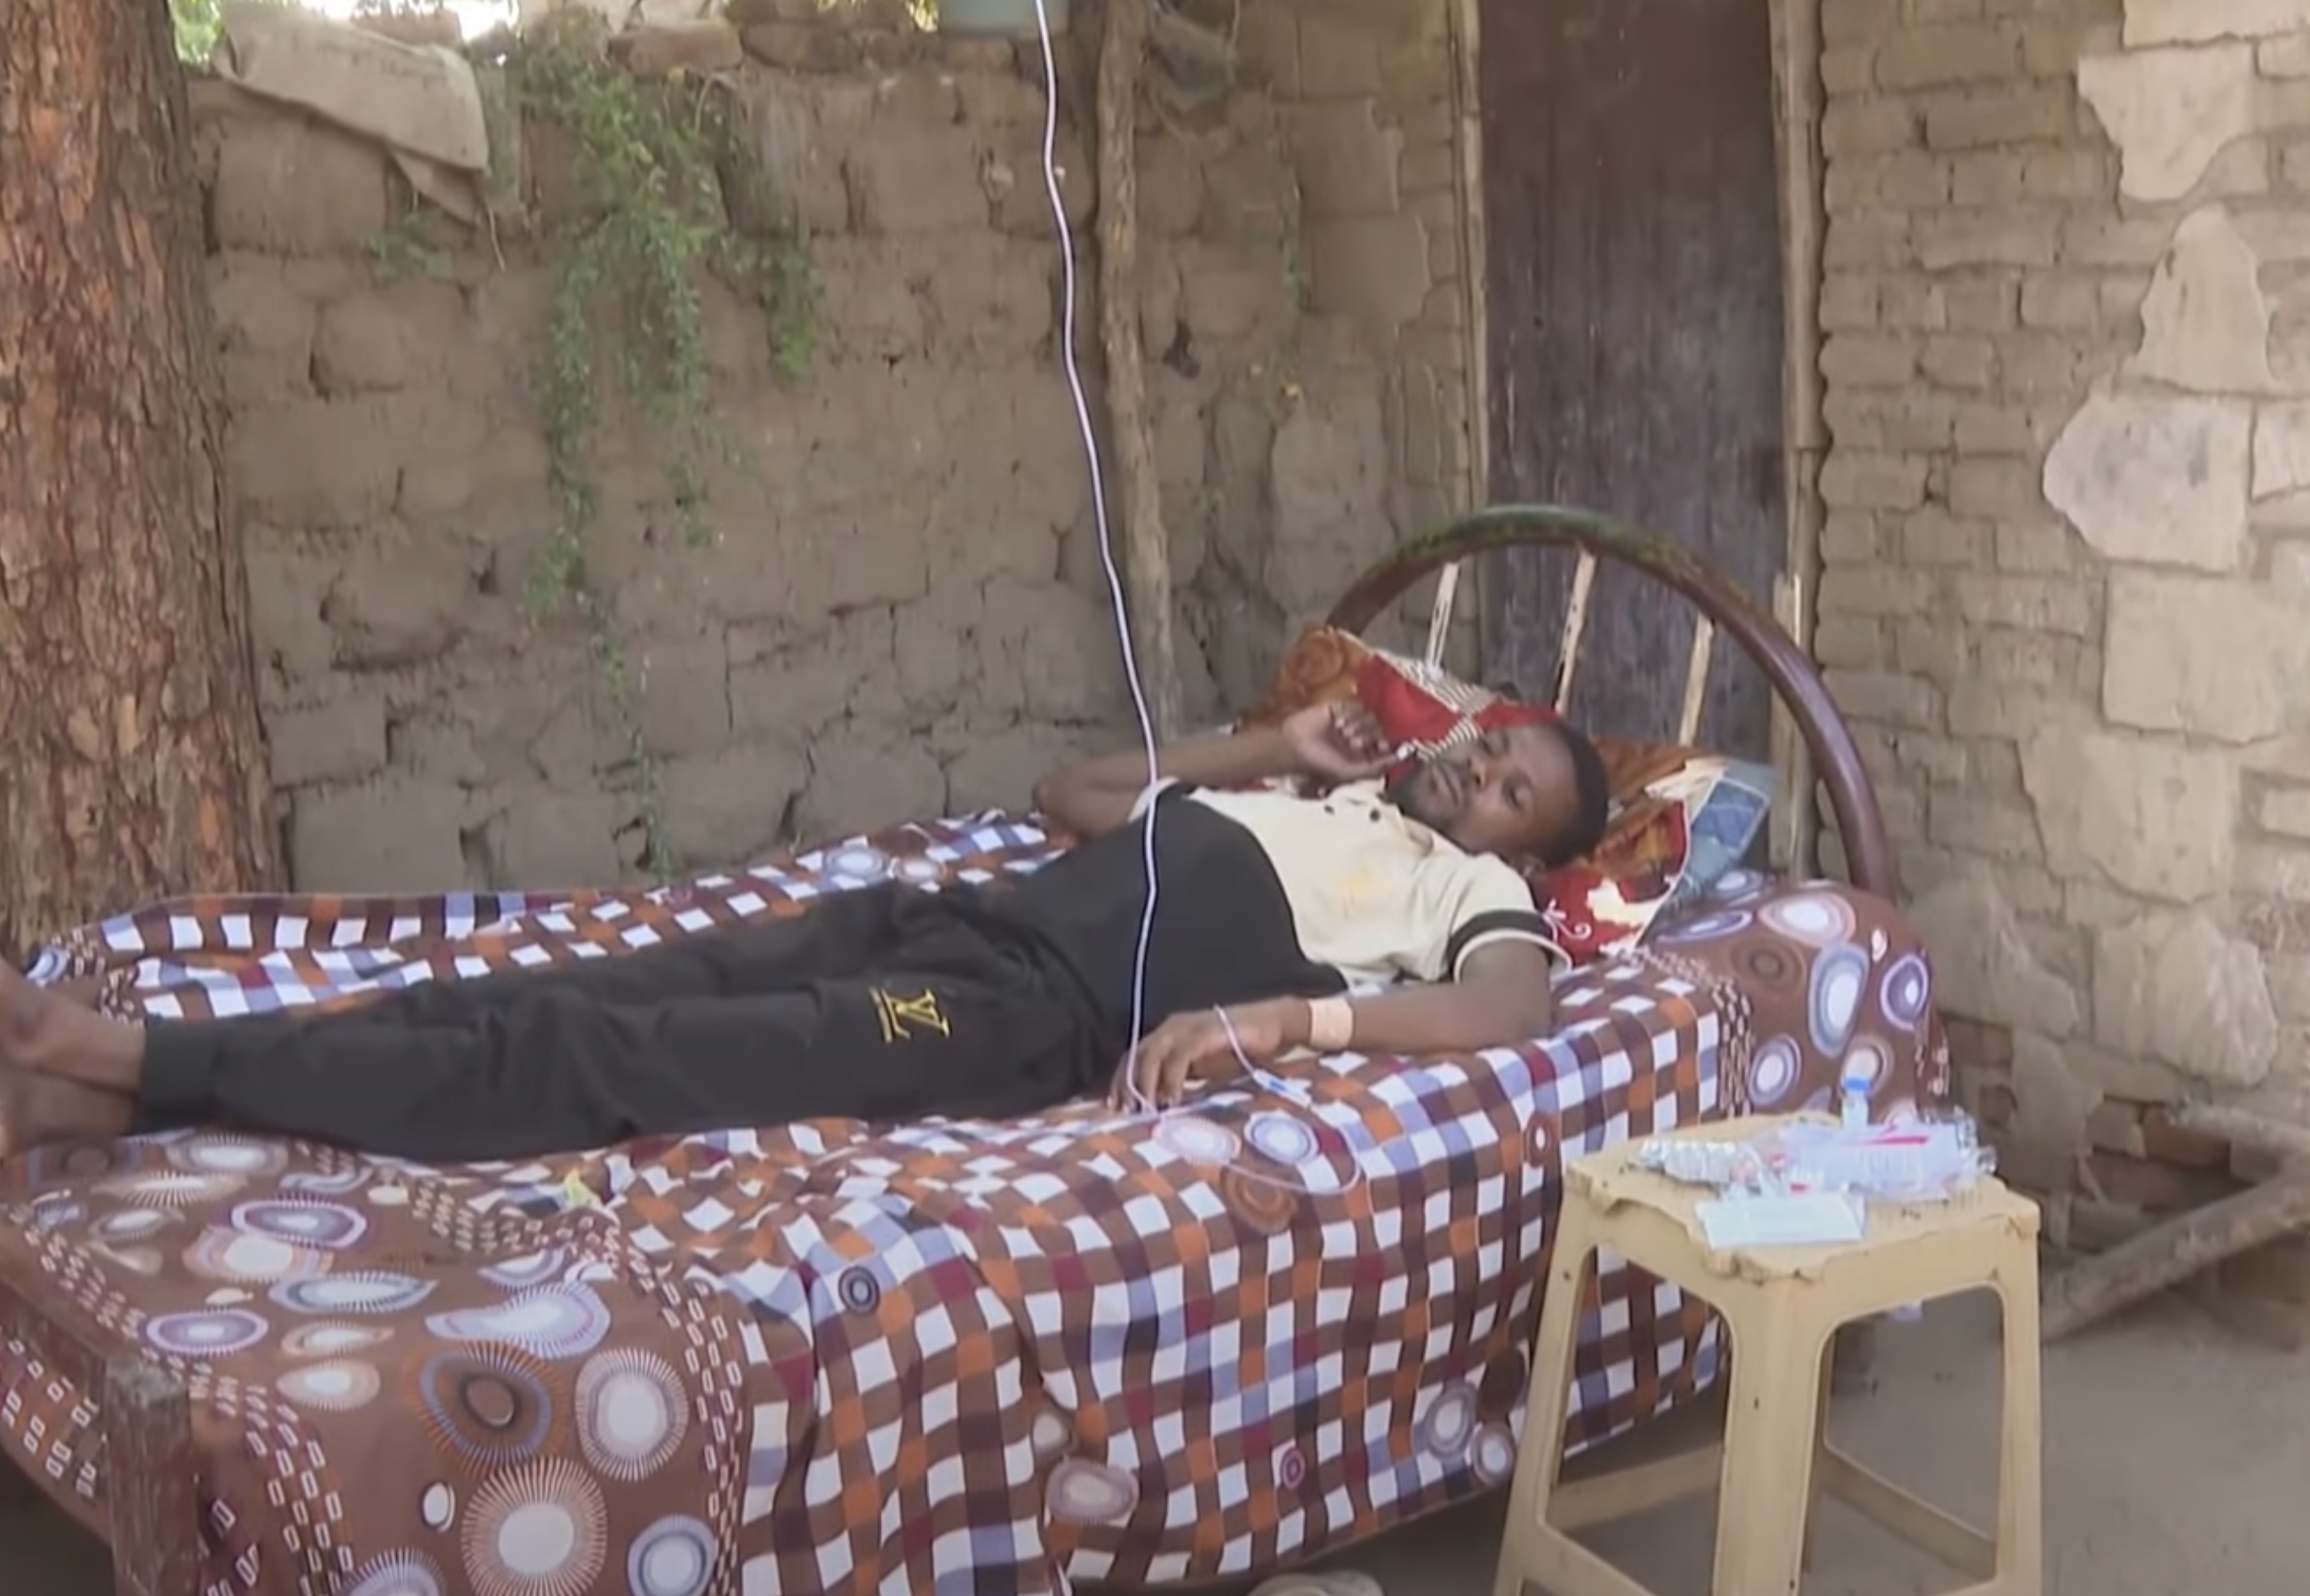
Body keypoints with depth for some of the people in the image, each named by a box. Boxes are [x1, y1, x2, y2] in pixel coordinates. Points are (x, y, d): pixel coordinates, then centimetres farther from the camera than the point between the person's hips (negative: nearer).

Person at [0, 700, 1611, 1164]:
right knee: (586, 993, -11)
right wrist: (1269, 743, 29)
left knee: (614, 1060, -20)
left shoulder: (1477, 892, 14)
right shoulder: (1304, 797, 34)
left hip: (1040, 1008, -7)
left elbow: (1513, 1011, -11)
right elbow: (1069, 791, 36)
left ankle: (141, 1059, -26)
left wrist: (1278, 1017, -22)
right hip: (953, 913, 7)